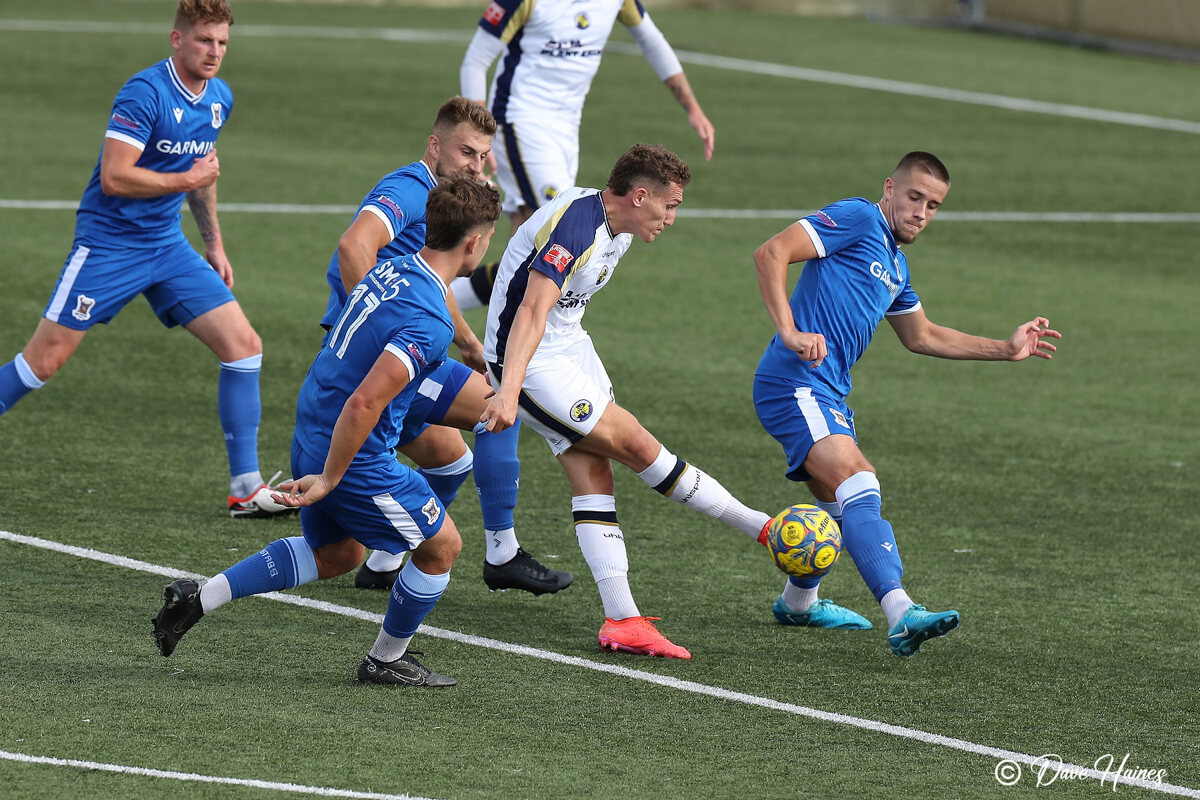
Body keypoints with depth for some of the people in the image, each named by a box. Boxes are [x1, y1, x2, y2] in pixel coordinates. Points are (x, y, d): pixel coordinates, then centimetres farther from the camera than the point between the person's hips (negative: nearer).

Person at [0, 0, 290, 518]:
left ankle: (246, 488, 0)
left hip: (167, 246, 7)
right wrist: (187, 179, -17)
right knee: (44, 360, -8)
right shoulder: (144, 94, -18)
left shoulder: (220, 99, 7)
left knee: (243, 344, -4)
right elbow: (114, 177, -24)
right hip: (109, 241, -7)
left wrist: (214, 243, 24)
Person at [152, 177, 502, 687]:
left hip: (311, 434, 9)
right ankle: (386, 660, 26)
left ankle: (196, 600, 22)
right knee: (442, 545, 10)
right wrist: (329, 480, -22)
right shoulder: (429, 323, -25)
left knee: (336, 554, 27)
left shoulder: (390, 272, 2)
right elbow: (364, 404, -30)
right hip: (356, 454, -9)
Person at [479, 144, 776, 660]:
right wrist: (509, 392, -44)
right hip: (528, 360, -10)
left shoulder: (616, 228, 6)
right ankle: (759, 526, 1)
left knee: (594, 476, -1)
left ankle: (622, 622, -6)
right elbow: (532, 313, -35)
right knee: (635, 443, -8)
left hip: (570, 347, 10)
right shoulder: (575, 226, -26)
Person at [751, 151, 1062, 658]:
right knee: (858, 487, -25)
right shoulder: (857, 219, -6)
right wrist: (789, 332, -25)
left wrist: (1006, 349, 33)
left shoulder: (895, 264, 22)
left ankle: (797, 603, 48)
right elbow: (771, 254, -16)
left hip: (828, 394, 10)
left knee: (841, 508, 24)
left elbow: (921, 337, 36)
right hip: (796, 383, -10)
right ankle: (902, 616, -39)